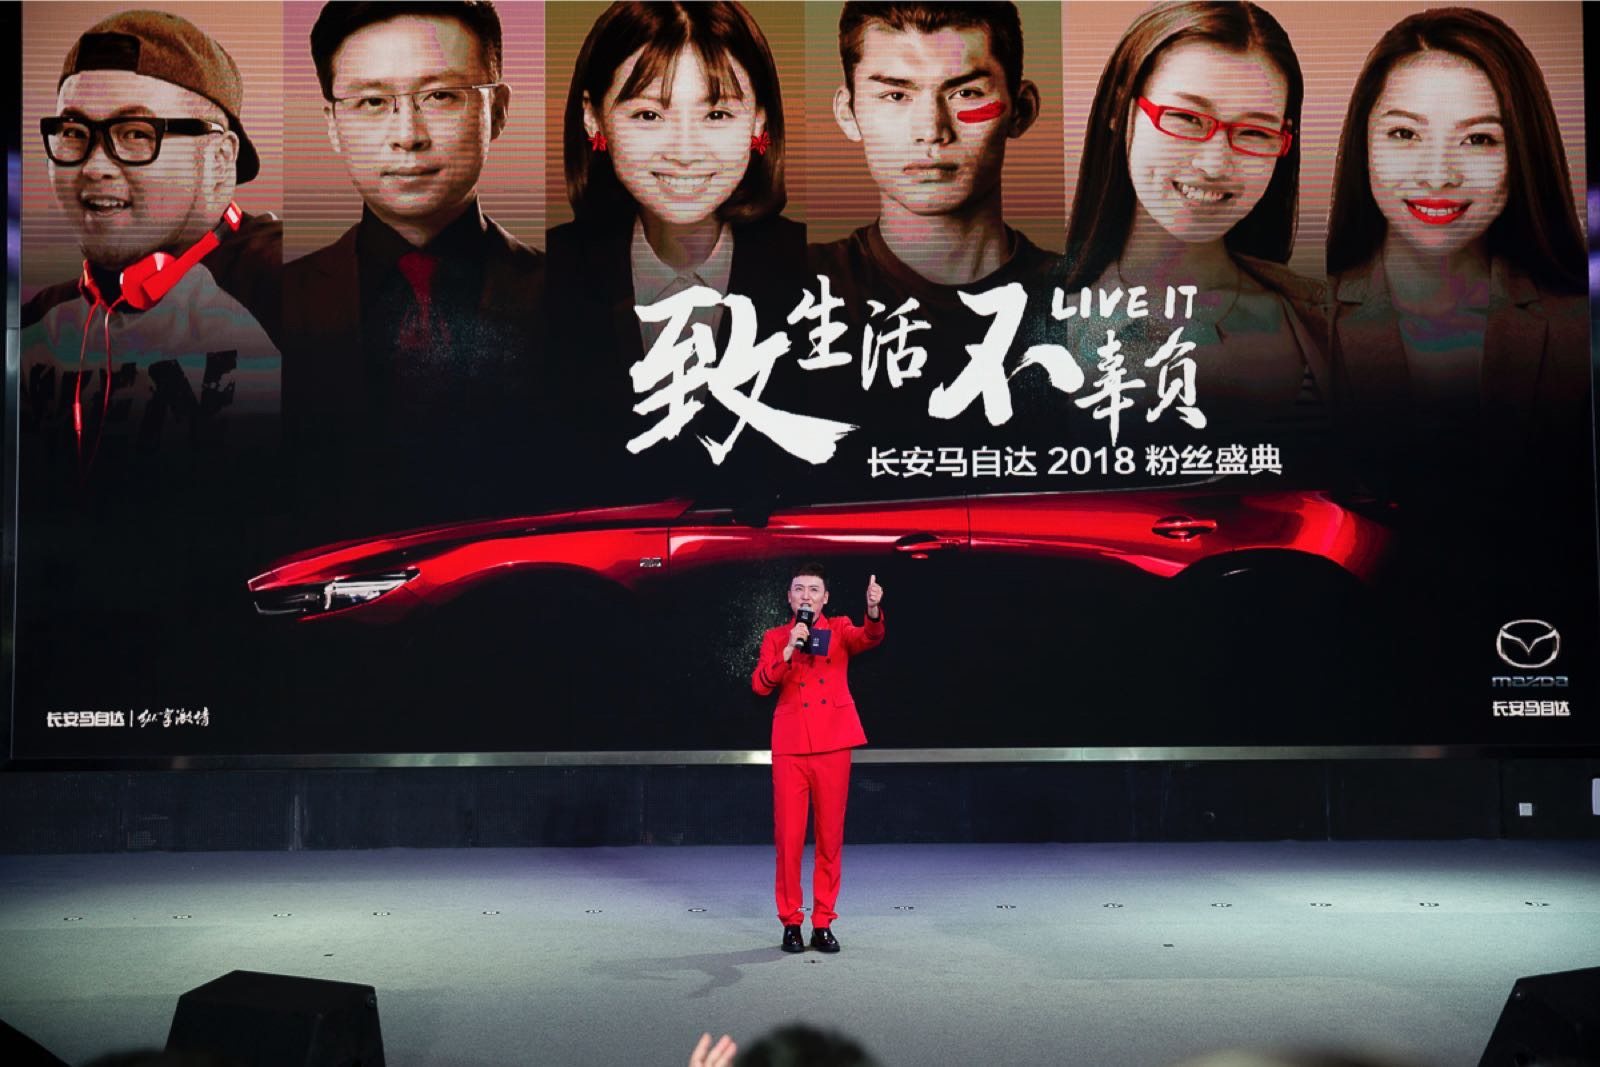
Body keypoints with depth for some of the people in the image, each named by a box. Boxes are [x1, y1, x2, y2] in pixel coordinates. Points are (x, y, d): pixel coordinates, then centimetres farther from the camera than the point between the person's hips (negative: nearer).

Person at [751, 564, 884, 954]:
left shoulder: (839, 630, 8)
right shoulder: (775, 638, 9)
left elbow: (870, 638, -14)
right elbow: (760, 685, -6)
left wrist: (873, 610, -35)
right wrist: (789, 650, -17)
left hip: (833, 745, 0)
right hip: (790, 747, 0)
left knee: (831, 837, 4)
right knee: (789, 837, -1)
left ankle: (823, 924, 12)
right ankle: (790, 922, 10)